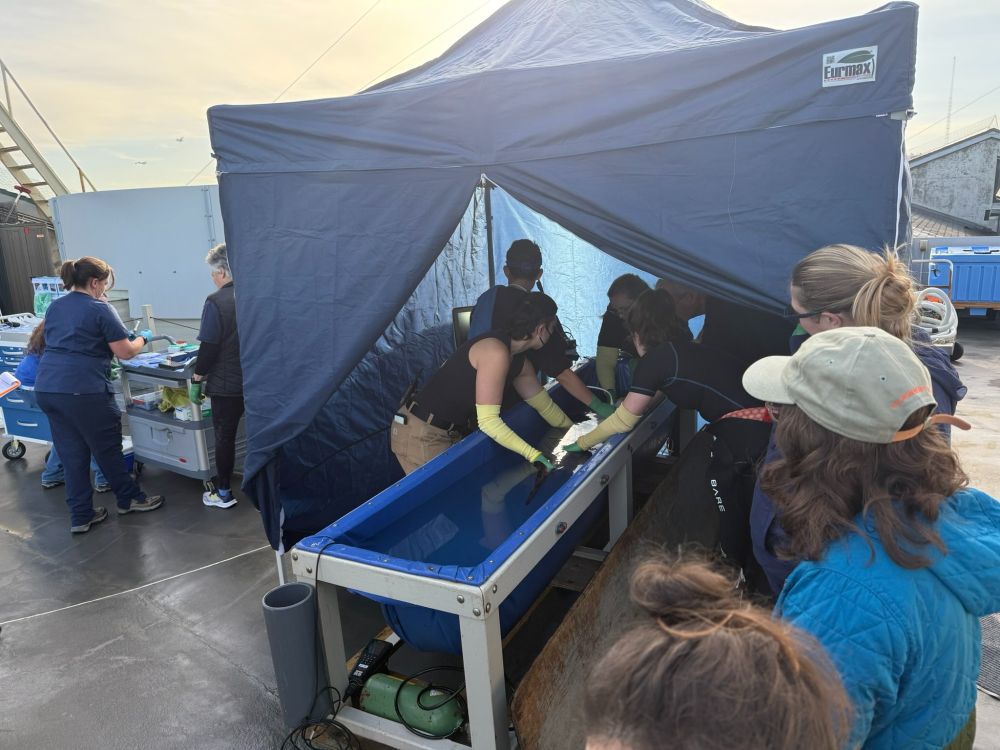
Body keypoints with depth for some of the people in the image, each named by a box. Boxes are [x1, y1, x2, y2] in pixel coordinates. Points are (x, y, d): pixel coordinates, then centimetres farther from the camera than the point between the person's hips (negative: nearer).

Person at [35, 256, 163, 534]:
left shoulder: (54, 307, 15)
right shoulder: (100, 309, -7)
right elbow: (125, 352, -6)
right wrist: (143, 338, 12)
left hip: (47, 388, 7)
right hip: (83, 390, -7)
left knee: (72, 453, 13)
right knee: (108, 449, 10)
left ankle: (80, 516, 18)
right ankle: (129, 499, 26)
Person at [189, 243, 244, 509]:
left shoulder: (217, 301, -15)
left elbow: (208, 347, -15)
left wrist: (196, 380, -5)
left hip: (227, 385, -5)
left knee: (225, 437, 8)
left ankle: (224, 493, 18)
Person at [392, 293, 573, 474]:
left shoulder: (520, 362, 5)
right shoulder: (496, 351, -25)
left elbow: (544, 404, 17)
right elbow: (488, 421, -27)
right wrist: (532, 453, -26)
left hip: (453, 432, 9)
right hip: (421, 435, -9)